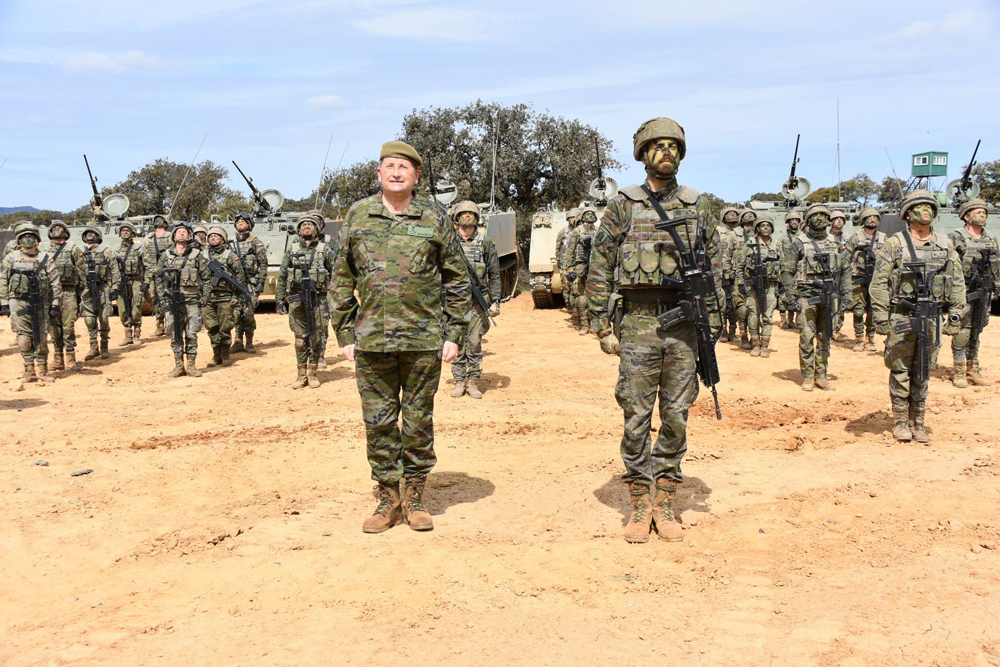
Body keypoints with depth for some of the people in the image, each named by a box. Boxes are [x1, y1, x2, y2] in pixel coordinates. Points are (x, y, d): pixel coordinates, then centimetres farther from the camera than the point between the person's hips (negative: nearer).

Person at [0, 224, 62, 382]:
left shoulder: (45, 259, 5)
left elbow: (55, 284, 4)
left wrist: (55, 305, 0)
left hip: (40, 303, 0)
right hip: (18, 302, 0)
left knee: (41, 339, 3)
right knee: (24, 338, -3)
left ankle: (42, 370, 13)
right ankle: (29, 371, 5)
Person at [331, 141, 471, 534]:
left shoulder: (434, 218, 3)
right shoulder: (358, 217, 7)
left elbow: (457, 280, 6)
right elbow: (342, 281, 10)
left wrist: (454, 334, 0)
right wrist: (345, 335, 5)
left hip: (424, 340, -1)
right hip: (371, 340, 1)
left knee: (418, 421, 7)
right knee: (378, 422, 6)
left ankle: (414, 497, 21)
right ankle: (387, 499, 20)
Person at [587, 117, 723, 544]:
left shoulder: (697, 207, 10)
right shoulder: (622, 206, 4)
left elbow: (713, 269, 12)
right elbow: (599, 270, 4)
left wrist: (712, 325, 6)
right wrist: (602, 327, -2)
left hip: (683, 323, 2)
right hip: (638, 321, -2)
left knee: (676, 417, 6)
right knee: (636, 417, 1)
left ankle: (665, 504, 17)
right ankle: (640, 505, 14)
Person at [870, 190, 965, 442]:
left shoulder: (945, 245, 8)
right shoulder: (894, 244, -4)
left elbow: (957, 282, 11)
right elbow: (879, 283, -5)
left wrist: (955, 315, 5)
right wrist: (881, 318, -10)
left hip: (931, 317, 3)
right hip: (901, 317, -3)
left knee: (922, 372, 10)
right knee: (900, 371, 3)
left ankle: (917, 423, 18)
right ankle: (900, 422, 13)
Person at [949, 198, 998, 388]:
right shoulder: (956, 238, -6)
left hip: (983, 292, 6)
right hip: (963, 291, -6)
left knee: (976, 332, 11)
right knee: (962, 331, -5)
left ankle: (973, 370, 18)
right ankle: (959, 372, 1)